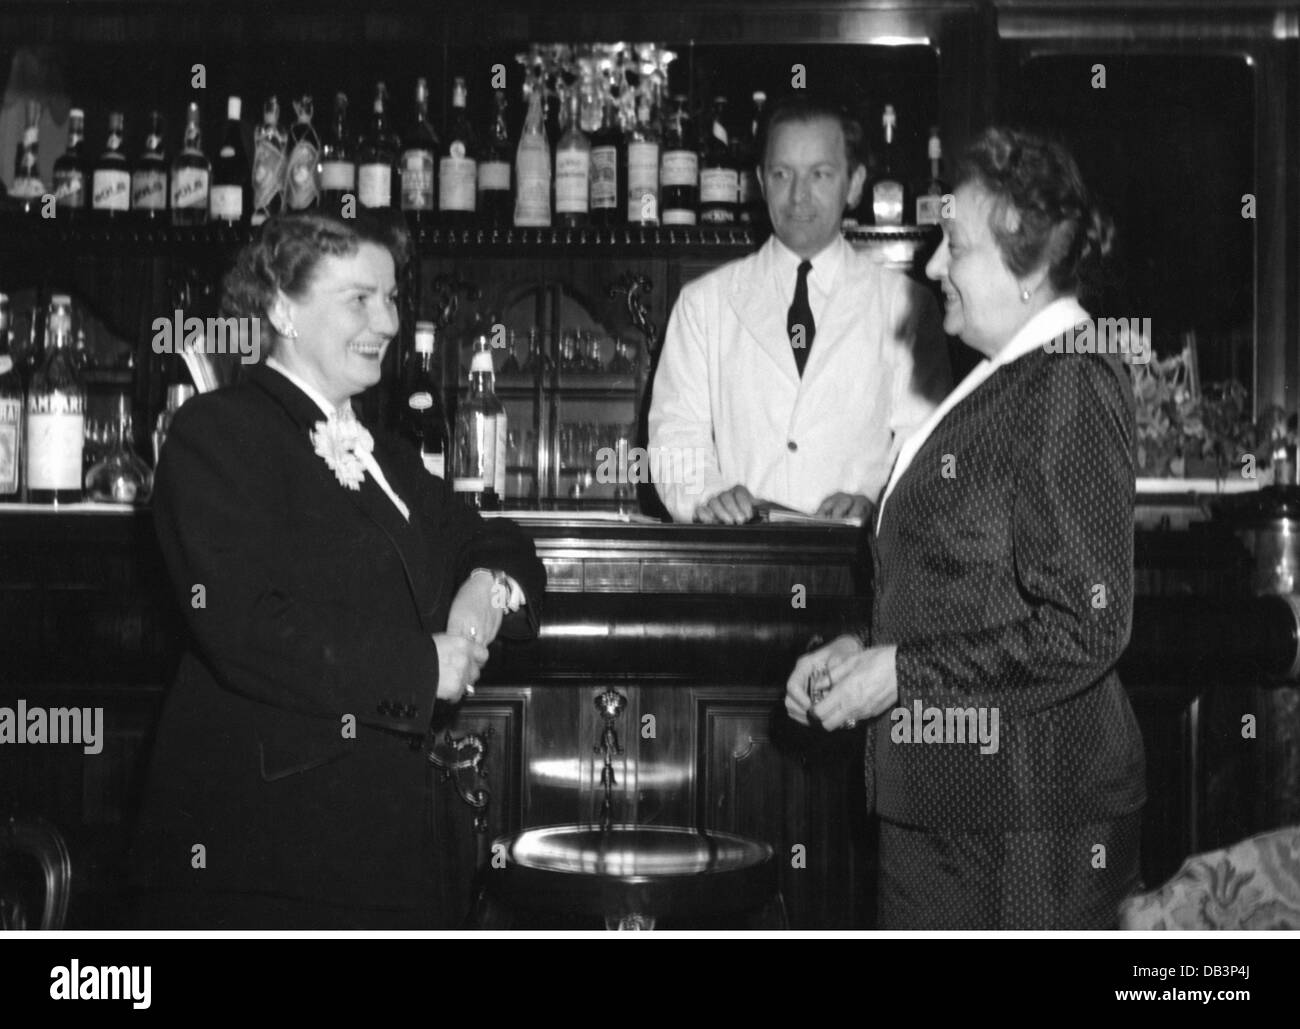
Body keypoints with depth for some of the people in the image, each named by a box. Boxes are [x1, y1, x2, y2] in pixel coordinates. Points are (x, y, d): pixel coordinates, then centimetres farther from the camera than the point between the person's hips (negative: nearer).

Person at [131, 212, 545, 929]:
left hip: (381, 836, 7)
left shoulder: (387, 461, 21)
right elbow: (243, 632, -17)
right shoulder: (215, 432, -5)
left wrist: (489, 585, 0)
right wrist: (425, 666, -11)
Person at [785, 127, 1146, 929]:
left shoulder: (1071, 390, -16)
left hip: (1030, 813, -9)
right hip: (940, 797, 9)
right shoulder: (1000, 383, 13)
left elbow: (1084, 629, -21)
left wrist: (903, 673, -16)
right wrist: (860, 649, 5)